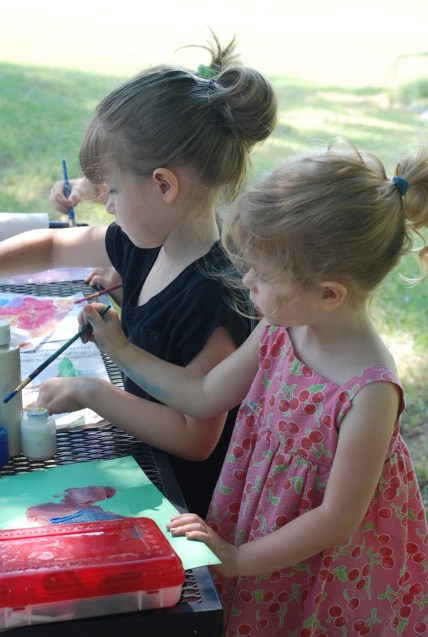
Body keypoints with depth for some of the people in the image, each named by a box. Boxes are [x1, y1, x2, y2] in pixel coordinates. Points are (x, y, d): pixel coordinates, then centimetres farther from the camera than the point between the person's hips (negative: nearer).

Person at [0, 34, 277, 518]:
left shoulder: (216, 296, -29)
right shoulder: (144, 244, -3)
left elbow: (196, 438, -25)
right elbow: (52, 246, 14)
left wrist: (90, 393, -18)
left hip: (190, 499, -7)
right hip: (143, 462, 7)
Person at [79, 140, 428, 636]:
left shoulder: (369, 393, -33)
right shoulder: (280, 332, -12)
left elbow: (338, 518, -24)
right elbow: (205, 396, 3)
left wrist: (238, 558, -18)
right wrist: (119, 349, 5)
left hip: (327, 578, -6)